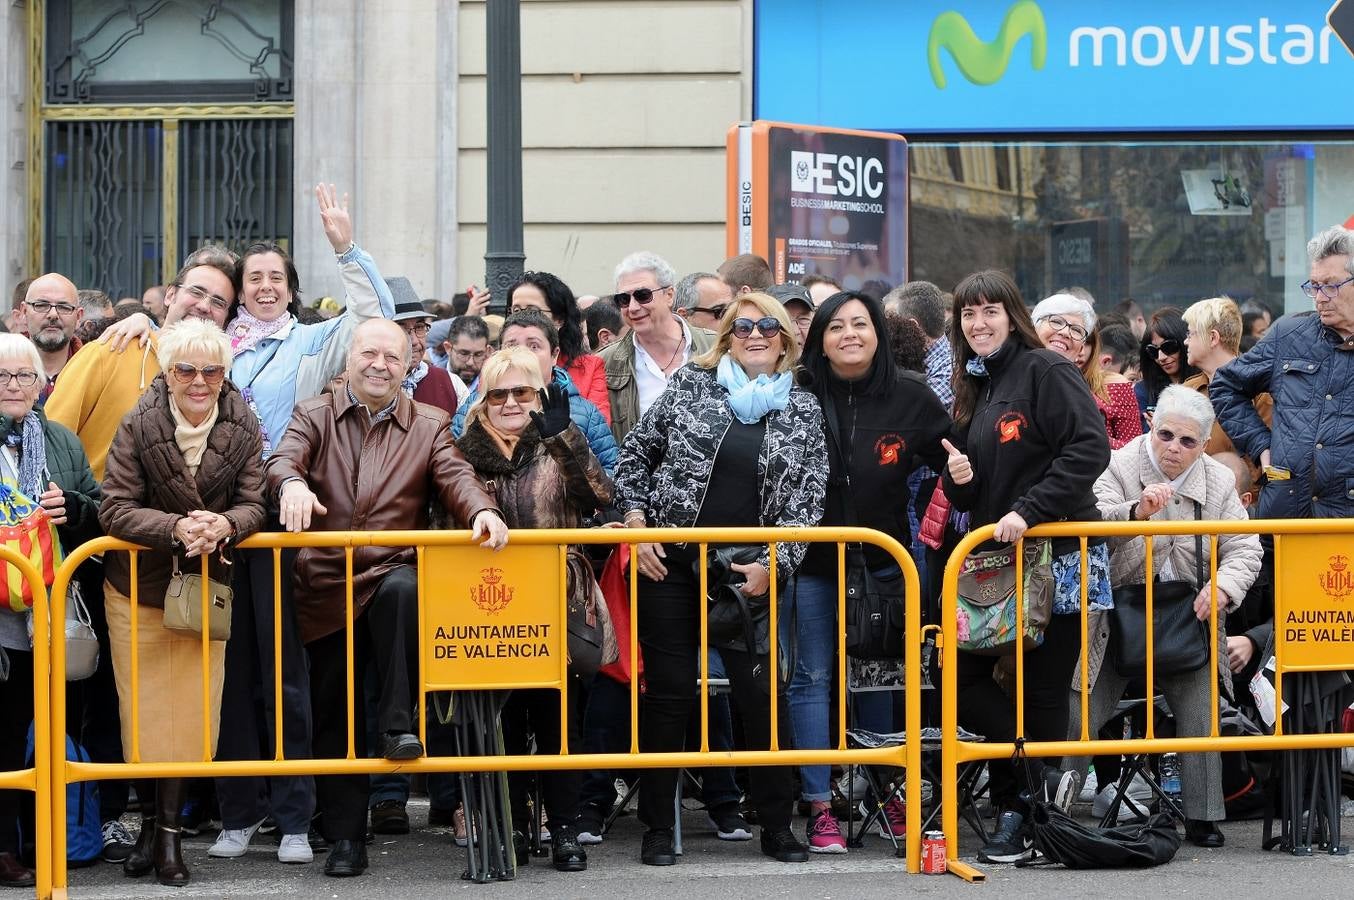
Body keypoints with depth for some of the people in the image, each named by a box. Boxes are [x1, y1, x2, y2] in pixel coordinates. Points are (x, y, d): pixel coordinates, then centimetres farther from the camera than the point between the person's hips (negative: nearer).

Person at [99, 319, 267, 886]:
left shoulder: (243, 429, -6)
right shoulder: (138, 426, -13)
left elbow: (253, 504, -5)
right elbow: (115, 508, -15)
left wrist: (224, 525, -28)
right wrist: (176, 527, -30)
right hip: (138, 586, -1)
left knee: (190, 708, -2)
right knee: (144, 707, 6)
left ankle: (170, 831, 7)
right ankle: (149, 822, 22)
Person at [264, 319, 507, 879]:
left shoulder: (429, 426, 10)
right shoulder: (314, 417, 9)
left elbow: (455, 477, -5)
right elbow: (283, 458, -10)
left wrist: (482, 511, -28)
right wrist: (292, 483, -35)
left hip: (392, 574, -1)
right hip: (326, 585, 1)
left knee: (404, 589, -39)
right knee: (333, 715, 4)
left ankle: (397, 723, -27)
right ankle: (344, 837, 14)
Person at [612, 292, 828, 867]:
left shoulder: (803, 410, 5)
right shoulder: (691, 385, 3)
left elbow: (807, 500, 1)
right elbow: (635, 454, 9)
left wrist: (774, 565, -10)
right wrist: (636, 522, -2)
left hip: (748, 574, 1)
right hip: (669, 563, -1)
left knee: (762, 692, -2)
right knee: (668, 693, 2)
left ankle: (777, 825, 11)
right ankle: (658, 828, 11)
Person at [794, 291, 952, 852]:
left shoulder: (909, 396, -3)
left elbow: (949, 453, 9)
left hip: (882, 562, 2)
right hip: (809, 562, -2)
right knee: (811, 678, 0)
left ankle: (887, 794, 23)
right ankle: (820, 806, 4)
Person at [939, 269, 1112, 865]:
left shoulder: (1045, 372, -9)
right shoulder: (972, 388, 15)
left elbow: (1090, 448, -20)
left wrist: (1028, 510, -24)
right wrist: (958, 479, -3)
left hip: (1056, 555, -8)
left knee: (1043, 689, -1)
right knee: (960, 675, -2)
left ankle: (1025, 813, 11)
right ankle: (1041, 778, 5)